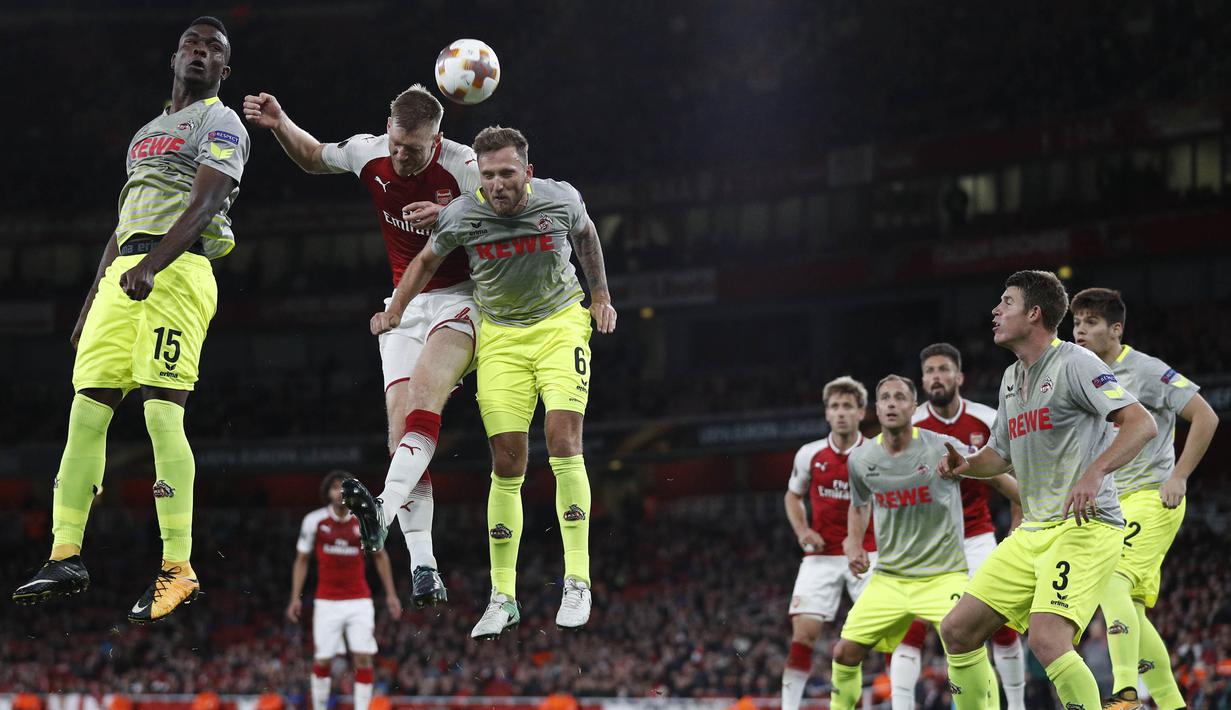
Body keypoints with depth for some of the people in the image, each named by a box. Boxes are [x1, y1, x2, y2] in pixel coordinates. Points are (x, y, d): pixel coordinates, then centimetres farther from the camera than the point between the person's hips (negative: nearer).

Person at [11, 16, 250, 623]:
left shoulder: (220, 124, 3)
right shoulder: (147, 133, 28)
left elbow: (203, 207, -13)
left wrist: (151, 266, -28)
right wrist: (90, 306, 24)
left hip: (177, 270, -8)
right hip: (122, 276, 8)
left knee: (162, 413, -17)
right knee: (86, 410, 2)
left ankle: (178, 569, -18)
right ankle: (66, 557, 4)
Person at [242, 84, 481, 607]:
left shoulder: (464, 167, -17)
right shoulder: (369, 153, -3)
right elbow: (313, 157, 19)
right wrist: (280, 124, 1)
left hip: (461, 299, -5)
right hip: (405, 305, 5)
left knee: (423, 390, -32)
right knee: (402, 432, -9)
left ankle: (382, 513, -46)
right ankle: (423, 569, -14)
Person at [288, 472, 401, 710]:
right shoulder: (314, 520, -4)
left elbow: (380, 556, 11)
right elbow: (301, 560, 6)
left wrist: (391, 594, 7)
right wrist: (295, 597, 0)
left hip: (359, 601, 0)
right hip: (326, 601, 0)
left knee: (363, 659, -8)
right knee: (322, 661, -1)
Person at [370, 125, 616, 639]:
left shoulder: (560, 199, -13)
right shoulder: (461, 216, -13)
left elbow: (585, 233, 12)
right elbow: (427, 261, 8)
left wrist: (600, 296, 16)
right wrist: (394, 313, 5)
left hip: (560, 322, -1)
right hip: (500, 335, 1)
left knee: (563, 438, -19)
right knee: (507, 462, -4)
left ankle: (577, 583, -15)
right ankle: (503, 598, 5)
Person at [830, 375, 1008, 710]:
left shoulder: (942, 448, -11)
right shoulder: (861, 460, 2)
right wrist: (853, 542, 7)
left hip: (942, 573, -4)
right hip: (888, 577, 4)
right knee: (845, 653, 1)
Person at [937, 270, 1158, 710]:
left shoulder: (1074, 363, -9)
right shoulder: (1011, 378, 17)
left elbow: (1142, 424, -17)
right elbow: (1001, 454, 29)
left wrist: (1095, 472, -31)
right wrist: (966, 466, 7)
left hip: (1084, 527, -9)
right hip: (1031, 533, 9)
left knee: (1047, 639, -27)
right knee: (957, 632, 4)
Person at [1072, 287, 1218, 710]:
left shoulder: (1146, 371, -9)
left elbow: (1206, 417, -11)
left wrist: (1178, 477, -16)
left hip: (1151, 498, -8)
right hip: (1111, 506, 8)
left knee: (1112, 580, -26)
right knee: (1129, 610, 6)